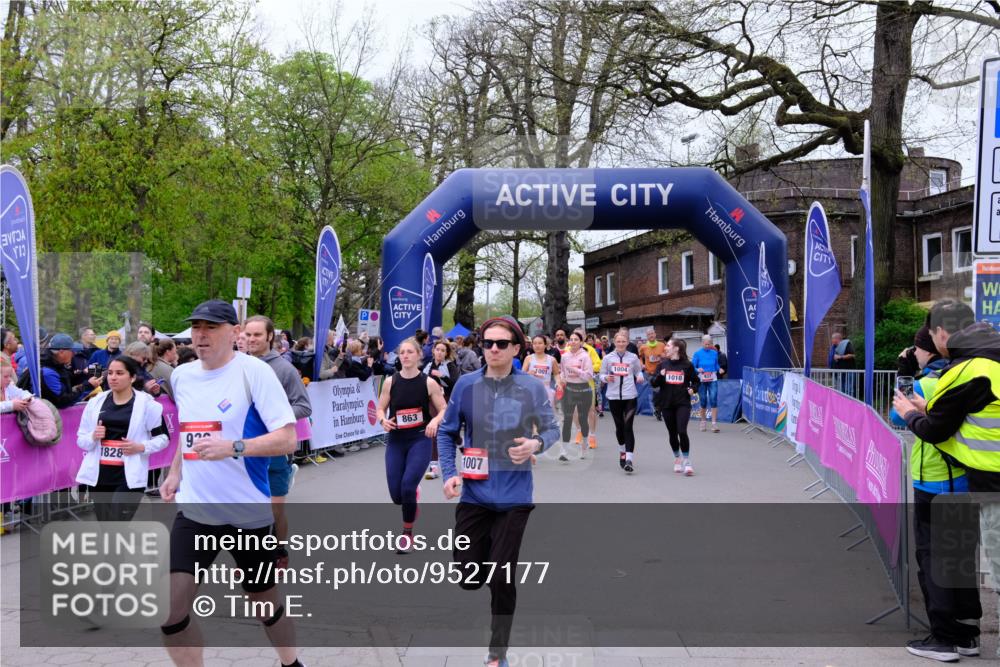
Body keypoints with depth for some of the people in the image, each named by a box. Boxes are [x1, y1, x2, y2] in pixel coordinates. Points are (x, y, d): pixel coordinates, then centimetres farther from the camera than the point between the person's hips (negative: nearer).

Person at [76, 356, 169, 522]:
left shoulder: (147, 404, -3)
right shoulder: (95, 402, 6)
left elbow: (163, 437, 4)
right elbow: (81, 440, 12)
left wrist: (141, 447, -13)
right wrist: (93, 437, -10)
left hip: (129, 478, -4)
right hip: (99, 476, 5)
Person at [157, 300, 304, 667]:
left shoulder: (255, 371, -13)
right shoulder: (181, 375, 6)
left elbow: (287, 439, -18)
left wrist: (232, 447, -29)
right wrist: (175, 472, 11)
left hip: (247, 509, -4)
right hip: (194, 509, 5)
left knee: (264, 599, 14)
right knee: (170, 607, -8)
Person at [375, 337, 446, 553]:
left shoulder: (428, 383, -5)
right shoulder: (390, 382, 0)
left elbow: (444, 411, -1)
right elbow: (380, 410, 7)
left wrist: (435, 421, -22)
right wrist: (383, 420, -15)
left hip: (420, 440, -2)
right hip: (395, 441, 3)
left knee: (408, 486, -18)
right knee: (396, 495, 0)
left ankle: (407, 533, 5)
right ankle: (412, 502, 41)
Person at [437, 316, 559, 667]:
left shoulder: (532, 388, -5)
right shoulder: (466, 384, -2)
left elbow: (552, 429, 5)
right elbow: (447, 432, 7)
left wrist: (537, 444, -17)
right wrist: (449, 473, -6)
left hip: (513, 496, -2)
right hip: (474, 495, 2)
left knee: (501, 580, 2)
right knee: (469, 578, 4)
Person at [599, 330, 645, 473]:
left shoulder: (633, 357, 4)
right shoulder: (608, 358, 4)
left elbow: (639, 372, 12)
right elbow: (602, 375, 9)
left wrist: (640, 377, -9)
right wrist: (606, 378, -12)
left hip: (630, 396, -2)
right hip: (614, 396, 2)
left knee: (628, 426, -11)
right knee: (619, 426, 13)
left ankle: (629, 459, -15)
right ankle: (622, 451, 36)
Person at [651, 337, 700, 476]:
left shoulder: (687, 365, -2)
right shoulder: (663, 364, 4)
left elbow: (695, 380, 12)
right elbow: (653, 383, 3)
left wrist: (693, 389, -7)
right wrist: (660, 375, -16)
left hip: (683, 403, -3)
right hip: (666, 404, 3)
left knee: (682, 432, -16)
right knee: (672, 433, 10)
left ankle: (687, 462, -5)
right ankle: (678, 459, 29)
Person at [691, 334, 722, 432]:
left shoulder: (714, 353, 5)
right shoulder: (698, 354, -1)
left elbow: (716, 365, 16)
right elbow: (692, 367, -1)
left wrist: (719, 369, -5)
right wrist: (698, 370, -20)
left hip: (712, 380, 1)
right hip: (701, 380, -1)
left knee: (713, 400, -10)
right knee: (703, 402, 7)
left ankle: (714, 423, -10)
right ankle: (704, 422, 25)